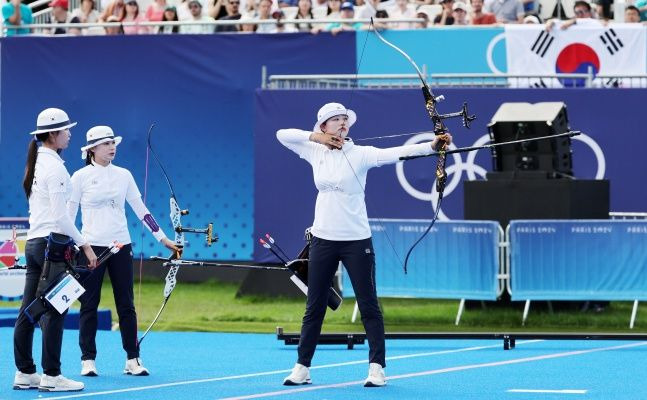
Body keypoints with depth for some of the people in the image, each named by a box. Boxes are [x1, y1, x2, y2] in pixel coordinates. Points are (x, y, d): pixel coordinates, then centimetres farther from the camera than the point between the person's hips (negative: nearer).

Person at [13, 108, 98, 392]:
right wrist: (84, 245, -13)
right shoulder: (54, 166, -13)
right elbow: (60, 215, -18)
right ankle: (51, 376, -4)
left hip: (33, 242, 9)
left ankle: (24, 373, 12)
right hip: (52, 243, -9)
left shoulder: (36, 163, 15)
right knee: (54, 312, -5)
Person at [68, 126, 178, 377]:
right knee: (89, 305, 1)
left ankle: (132, 360, 8)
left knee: (126, 305, 4)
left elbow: (141, 210, 9)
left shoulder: (123, 175, 7)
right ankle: (88, 361, 8)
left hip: (121, 246, 3)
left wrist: (163, 238, 6)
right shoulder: (81, 177, -2)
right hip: (91, 247, -3)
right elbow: (68, 215, 0)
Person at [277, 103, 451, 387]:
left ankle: (377, 368, 2)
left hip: (356, 240, -3)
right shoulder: (315, 152, 4)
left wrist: (431, 145, -34)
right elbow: (282, 135, 8)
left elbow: (396, 153, -20)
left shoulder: (360, 154, -7)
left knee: (368, 305, -1)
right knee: (315, 306, 10)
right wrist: (315, 137, -6)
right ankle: (302, 368, 16)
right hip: (323, 239, 3)